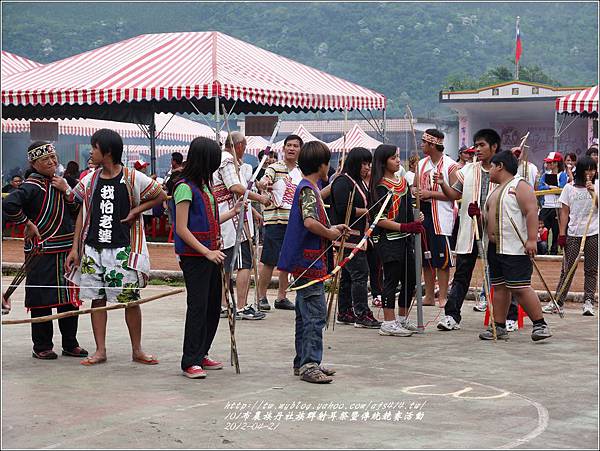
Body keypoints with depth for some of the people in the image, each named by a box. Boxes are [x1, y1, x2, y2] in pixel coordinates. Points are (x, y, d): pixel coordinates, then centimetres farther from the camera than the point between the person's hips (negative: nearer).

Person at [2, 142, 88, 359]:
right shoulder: (32, 186, -10)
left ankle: (70, 344, 19)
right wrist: (27, 223, -13)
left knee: (70, 299, 10)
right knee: (43, 299, -2)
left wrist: (67, 192, -4)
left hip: (66, 250, 7)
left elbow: (77, 210, 13)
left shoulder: (59, 183, 15)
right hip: (42, 252, -7)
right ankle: (42, 347, 8)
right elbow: (9, 204, -24)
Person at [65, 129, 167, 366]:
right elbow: (82, 214, 12)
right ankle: (100, 350, 12)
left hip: (122, 249, -3)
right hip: (92, 249, 4)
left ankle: (137, 350, 12)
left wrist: (136, 210, -4)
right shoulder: (90, 180, 7)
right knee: (97, 298, 5)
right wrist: (75, 248, 7)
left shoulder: (133, 178, -4)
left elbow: (161, 195, 8)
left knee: (130, 298, 1)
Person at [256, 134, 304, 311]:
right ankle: (262, 297, 5)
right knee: (270, 261, -4)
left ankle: (281, 297, 19)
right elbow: (263, 182, -24)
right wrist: (263, 184, -46)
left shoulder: (302, 172, 14)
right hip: (275, 220, -6)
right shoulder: (274, 168, -4)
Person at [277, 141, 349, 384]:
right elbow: (309, 222, -29)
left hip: (305, 262, 11)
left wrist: (332, 228, 17)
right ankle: (309, 364, -9)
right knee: (315, 313, -10)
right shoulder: (308, 189, -15)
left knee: (306, 314, 14)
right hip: (309, 262, -11)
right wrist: (330, 234, -14)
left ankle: (303, 362, 21)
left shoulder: (309, 188, 16)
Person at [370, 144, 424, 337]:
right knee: (392, 280, -6)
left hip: (405, 238, 8)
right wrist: (404, 227, -20)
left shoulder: (403, 181, 14)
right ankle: (388, 323, 1)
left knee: (410, 279, 12)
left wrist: (417, 221, 6)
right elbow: (379, 220, -16)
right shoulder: (380, 187, -11)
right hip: (388, 239, -8)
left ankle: (402, 319, 25)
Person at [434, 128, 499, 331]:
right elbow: (454, 194, 11)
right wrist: (443, 184, -8)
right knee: (461, 274, 0)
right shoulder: (468, 170, 9)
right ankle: (451, 316, -2)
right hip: (469, 230, 2)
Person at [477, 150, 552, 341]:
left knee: (519, 288, -13)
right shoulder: (496, 190, 21)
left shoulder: (519, 186, -8)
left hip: (516, 249, -9)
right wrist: (479, 215, 8)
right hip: (495, 248, 9)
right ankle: (499, 327, 14)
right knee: (498, 287, 9)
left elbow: (531, 212, -17)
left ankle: (540, 325, -7)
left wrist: (532, 239, -25)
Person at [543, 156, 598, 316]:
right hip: (573, 233, 0)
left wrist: (593, 193, -17)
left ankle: (588, 302, 9)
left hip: (593, 233, 0)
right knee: (567, 268, 1)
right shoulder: (569, 188, 3)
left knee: (591, 270, 4)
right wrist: (562, 234, -1)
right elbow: (565, 212, 3)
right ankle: (558, 302, 4)